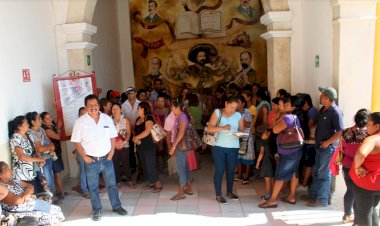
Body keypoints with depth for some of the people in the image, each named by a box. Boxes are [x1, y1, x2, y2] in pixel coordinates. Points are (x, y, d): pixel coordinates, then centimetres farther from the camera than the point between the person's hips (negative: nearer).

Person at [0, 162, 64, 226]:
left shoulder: (13, 179, 10)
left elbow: (29, 186, 14)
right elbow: (16, 201, -26)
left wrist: (27, 193, -10)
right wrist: (30, 196, -8)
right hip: (22, 211, -9)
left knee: (56, 210, -1)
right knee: (49, 218, -19)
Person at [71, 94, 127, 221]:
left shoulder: (107, 119, -1)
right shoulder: (80, 122, -9)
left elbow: (113, 137, 6)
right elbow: (77, 142, -6)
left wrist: (111, 152, -3)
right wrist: (84, 156, -12)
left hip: (106, 159, 2)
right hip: (91, 160, -2)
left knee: (112, 184, 13)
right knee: (93, 187, 11)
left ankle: (116, 206, 29)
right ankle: (97, 210, 27)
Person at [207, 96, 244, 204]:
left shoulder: (238, 115, 3)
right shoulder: (217, 112, -5)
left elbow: (242, 129, 6)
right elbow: (209, 128, -13)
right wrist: (223, 127, -28)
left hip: (233, 147, 3)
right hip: (218, 146, -3)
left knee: (231, 170, 14)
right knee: (219, 170, 1)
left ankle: (229, 192, 33)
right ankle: (218, 195, 13)